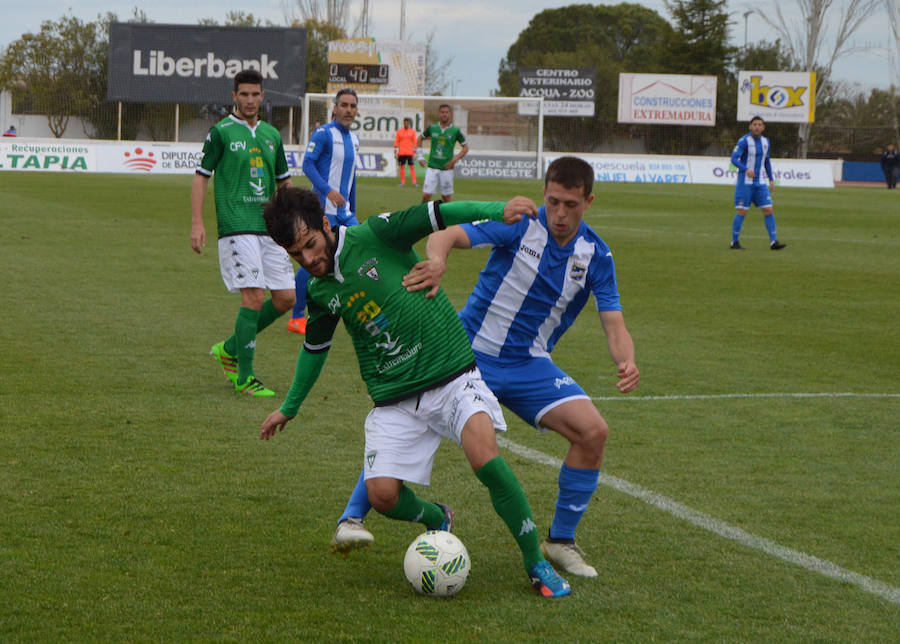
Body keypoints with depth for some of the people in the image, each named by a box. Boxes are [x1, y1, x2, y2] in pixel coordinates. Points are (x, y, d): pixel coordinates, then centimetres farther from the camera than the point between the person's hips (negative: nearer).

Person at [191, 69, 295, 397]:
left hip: (270, 228, 6)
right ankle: (244, 376, -6)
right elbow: (201, 176, 0)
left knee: (285, 297, 2)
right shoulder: (220, 132, -1)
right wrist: (197, 222, -8)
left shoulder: (271, 135, 15)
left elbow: (284, 180, 24)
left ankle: (229, 348, 20)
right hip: (236, 227, -6)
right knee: (254, 296, -14)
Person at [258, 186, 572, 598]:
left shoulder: (374, 236, -6)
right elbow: (315, 347, 26)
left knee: (485, 458, -28)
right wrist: (290, 407, 36)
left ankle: (536, 564, -12)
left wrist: (499, 209, -25)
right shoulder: (320, 292, 9)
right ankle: (436, 520, 22)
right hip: (394, 401, 4)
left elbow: (438, 215, -11)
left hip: (452, 375, -4)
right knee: (382, 494, -14)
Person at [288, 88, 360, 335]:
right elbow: (308, 164, -16)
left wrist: (352, 211, 22)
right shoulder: (323, 134, -8)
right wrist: (328, 190, -28)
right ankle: (297, 317, 4)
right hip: (323, 210, -8)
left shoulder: (354, 138, 16)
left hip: (344, 212, 8)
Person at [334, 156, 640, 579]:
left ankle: (560, 542, 3)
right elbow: (447, 235, -24)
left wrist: (627, 362, -27)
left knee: (593, 432, -13)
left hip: (529, 365, 3)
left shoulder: (596, 255, -2)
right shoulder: (520, 224, -13)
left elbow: (613, 323, -4)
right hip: (468, 350, -3)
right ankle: (353, 517, 3)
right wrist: (437, 260, -49)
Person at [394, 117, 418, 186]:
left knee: (412, 166, -6)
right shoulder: (399, 131, 7)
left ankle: (414, 182, -7)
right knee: (402, 166, 1)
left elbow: (415, 142, 6)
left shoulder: (412, 132, 6)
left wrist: (415, 151, 0)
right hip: (401, 152, 1)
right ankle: (403, 181, 8)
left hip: (410, 152, -1)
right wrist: (395, 152, 3)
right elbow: (396, 142, 8)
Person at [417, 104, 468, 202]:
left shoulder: (456, 131, -1)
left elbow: (465, 147, 6)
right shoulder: (432, 128, 4)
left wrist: (455, 159, -8)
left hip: (446, 168, -1)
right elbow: (420, 139, 20)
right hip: (432, 167, 1)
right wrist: (420, 156, 12)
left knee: (446, 198, 4)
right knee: (426, 196, -6)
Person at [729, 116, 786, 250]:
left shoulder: (765, 141, 10)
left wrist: (771, 180, 17)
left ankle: (773, 242, -4)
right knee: (742, 212, -6)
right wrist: (746, 170, -34)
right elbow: (734, 159, -18)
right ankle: (735, 242, 5)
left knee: (769, 211, -4)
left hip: (760, 183, 5)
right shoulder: (744, 141, -10)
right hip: (745, 182, -5)